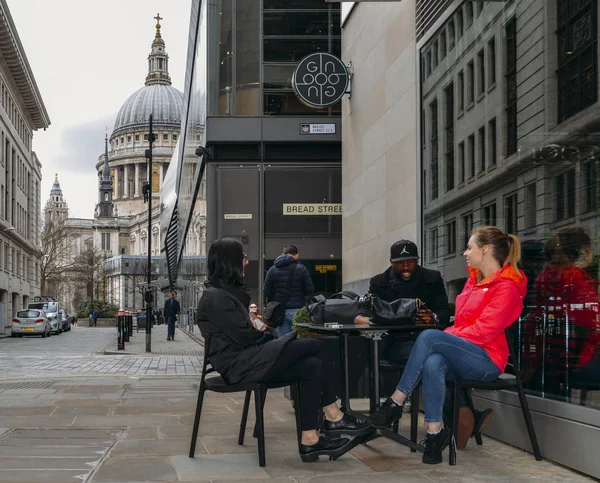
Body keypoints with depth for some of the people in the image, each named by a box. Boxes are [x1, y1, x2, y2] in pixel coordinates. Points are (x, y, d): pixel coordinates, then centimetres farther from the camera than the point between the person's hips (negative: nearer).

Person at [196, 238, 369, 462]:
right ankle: (333, 417, -7)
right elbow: (245, 336, -15)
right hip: (238, 365, -10)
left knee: (312, 367, -9)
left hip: (249, 358, 10)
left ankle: (309, 440, -12)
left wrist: (254, 323, 1)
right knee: (314, 346, -15)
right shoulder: (215, 297, -12)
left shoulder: (228, 291, 20)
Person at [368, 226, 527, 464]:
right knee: (433, 364, -32)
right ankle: (435, 432, -33)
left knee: (429, 336, -29)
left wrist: (443, 340, -12)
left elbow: (483, 331, -15)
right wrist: (443, 341, -3)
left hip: (486, 360, -6)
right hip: (463, 356, 6)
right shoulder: (474, 280, 18)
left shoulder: (506, 286, -7)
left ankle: (396, 402, -22)